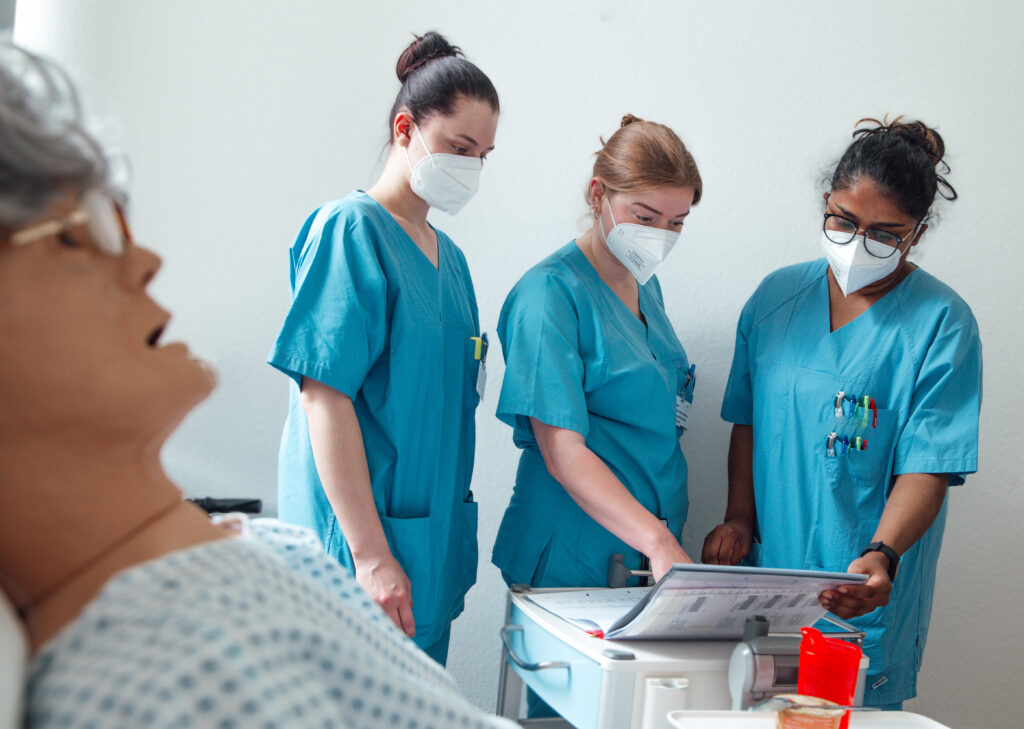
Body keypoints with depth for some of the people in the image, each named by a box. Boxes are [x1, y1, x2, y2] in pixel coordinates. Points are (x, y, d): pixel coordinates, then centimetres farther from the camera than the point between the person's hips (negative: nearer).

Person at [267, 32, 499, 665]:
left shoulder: (450, 257, 14)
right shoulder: (349, 229, -10)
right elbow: (324, 398, -17)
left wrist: (454, 540, 17)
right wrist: (371, 554, -21)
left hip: (434, 545, 8)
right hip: (359, 542, -8)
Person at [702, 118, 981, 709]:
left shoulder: (942, 322, -8)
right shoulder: (778, 296, 5)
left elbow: (928, 465, -14)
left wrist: (882, 555, -30)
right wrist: (739, 518, 0)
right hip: (765, 568, 4)